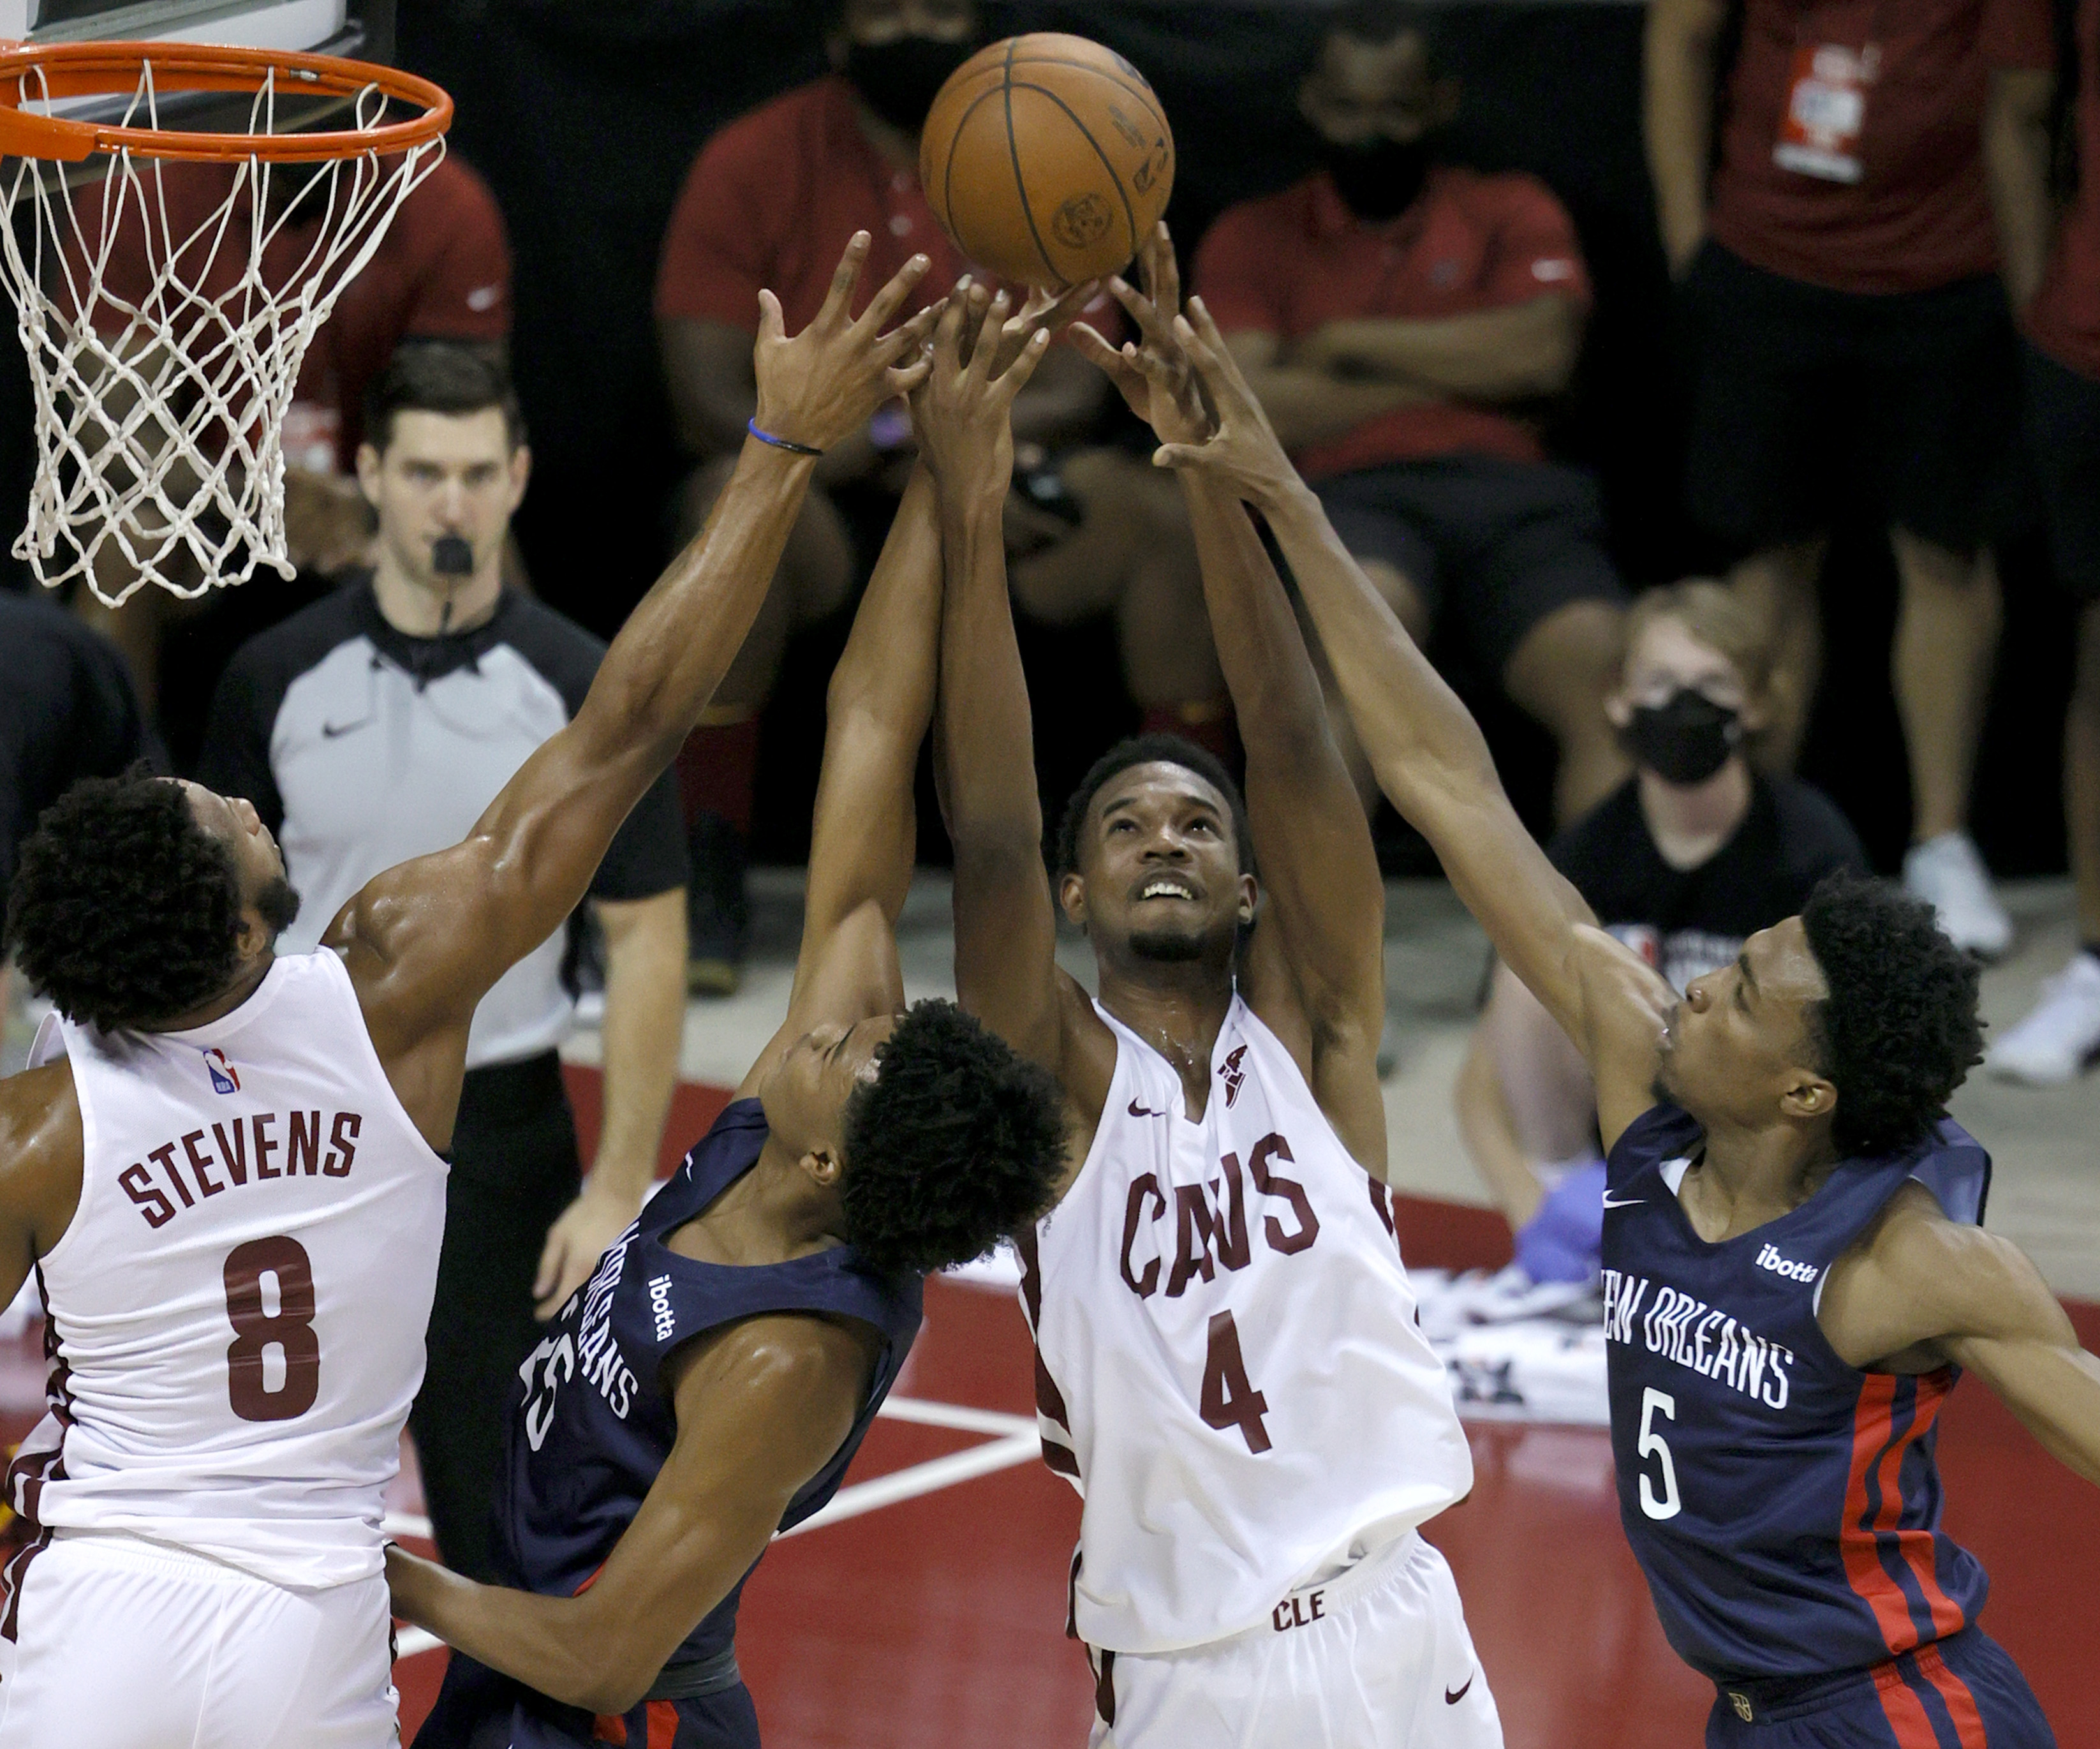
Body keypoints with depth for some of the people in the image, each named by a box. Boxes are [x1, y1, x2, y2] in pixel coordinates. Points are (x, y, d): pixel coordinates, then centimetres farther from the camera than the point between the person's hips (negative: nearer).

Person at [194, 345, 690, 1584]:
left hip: (495, 1136, -2)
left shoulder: (582, 690, -7)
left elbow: (647, 937, -5)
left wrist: (621, 1187, -10)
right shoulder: (278, 677, 0)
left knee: (499, 1499, 2)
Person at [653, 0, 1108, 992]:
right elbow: (708, 406, -9)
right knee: (737, 493, -36)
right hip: (813, 499, -2)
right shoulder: (752, 164, -1)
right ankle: (709, 882, -29)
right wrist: (888, 445, -21)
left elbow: (1073, 396, -1)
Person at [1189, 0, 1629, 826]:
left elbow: (1541, 352, 2)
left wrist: (1349, 341, 5)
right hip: (1352, 497, -1)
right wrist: (1453, 375, 3)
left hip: (1509, 489, 1)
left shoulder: (1511, 213, 22)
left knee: (1606, 679, -30)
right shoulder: (1252, 238, 21)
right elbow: (1244, 411, 3)